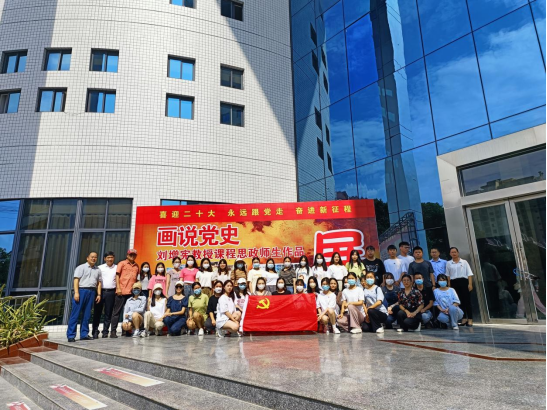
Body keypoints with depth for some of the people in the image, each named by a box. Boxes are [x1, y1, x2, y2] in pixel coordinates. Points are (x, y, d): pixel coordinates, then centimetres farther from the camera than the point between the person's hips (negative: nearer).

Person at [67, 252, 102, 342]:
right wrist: (76, 292, -14)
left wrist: (99, 294, 7)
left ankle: (84, 334, 12)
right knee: (75, 314, -4)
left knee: (87, 314, 6)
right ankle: (71, 335, 1)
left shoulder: (98, 270, 17)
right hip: (81, 291, -4)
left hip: (92, 292, 4)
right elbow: (76, 280, -4)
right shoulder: (81, 267, 5)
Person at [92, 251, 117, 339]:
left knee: (108, 313, 4)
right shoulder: (100, 268, 9)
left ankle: (105, 332, 13)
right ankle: (95, 332, 10)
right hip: (101, 291, 0)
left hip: (111, 292, 0)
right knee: (97, 312, 1)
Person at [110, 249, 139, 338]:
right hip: (122, 291, -4)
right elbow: (117, 275, -1)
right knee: (117, 311, 1)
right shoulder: (122, 263, 4)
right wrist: (118, 288, -10)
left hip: (132, 292, 4)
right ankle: (113, 331, 4)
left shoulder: (137, 266, 15)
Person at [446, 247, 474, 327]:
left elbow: (469, 274, 3)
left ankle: (470, 319, 1)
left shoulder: (464, 262, 7)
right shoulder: (448, 263, 10)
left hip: (463, 281, -2)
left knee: (467, 300, -3)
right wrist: (449, 285, 2)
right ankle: (464, 319, 13)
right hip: (454, 283, 2)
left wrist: (470, 284, -7)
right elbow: (448, 275, 10)